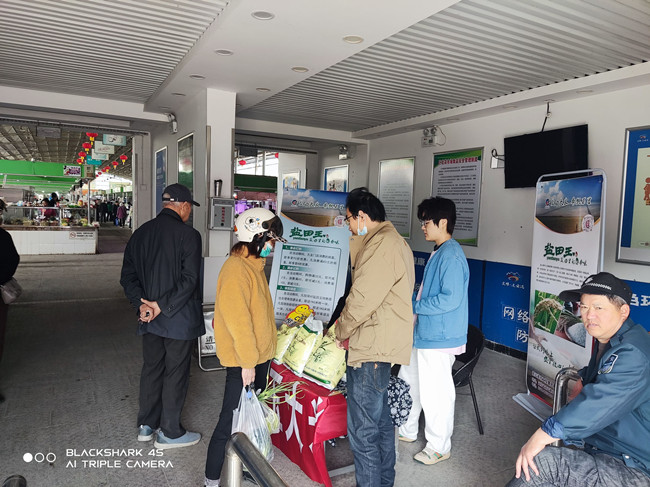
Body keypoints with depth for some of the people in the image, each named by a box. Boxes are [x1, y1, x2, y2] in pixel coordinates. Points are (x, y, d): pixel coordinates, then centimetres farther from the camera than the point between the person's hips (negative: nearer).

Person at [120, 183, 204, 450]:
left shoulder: (140, 233, 5)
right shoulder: (188, 235, -15)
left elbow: (128, 276, 4)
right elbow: (189, 280, -22)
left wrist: (142, 304, -4)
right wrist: (162, 305, -17)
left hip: (149, 318, 7)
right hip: (180, 319, -6)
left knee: (151, 368, 19)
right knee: (176, 373, 7)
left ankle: (146, 425, 34)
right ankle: (169, 433, 20)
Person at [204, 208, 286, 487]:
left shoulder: (253, 265, 10)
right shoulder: (236, 270, -22)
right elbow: (237, 321, -24)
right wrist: (247, 362, -20)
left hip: (259, 357, 10)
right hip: (243, 362, -10)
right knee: (232, 421, 1)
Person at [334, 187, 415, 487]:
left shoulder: (381, 245, -20)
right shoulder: (394, 241, 15)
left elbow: (361, 299, -20)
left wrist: (341, 332, -5)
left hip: (371, 349, -11)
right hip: (382, 346, 11)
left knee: (362, 430, 0)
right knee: (380, 419, 23)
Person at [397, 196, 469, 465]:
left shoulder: (451, 256, -20)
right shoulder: (438, 252, 12)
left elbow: (451, 299, -26)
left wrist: (415, 307, -19)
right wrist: (413, 305, 11)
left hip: (439, 337, -11)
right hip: (424, 333, 11)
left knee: (436, 393, 4)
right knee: (409, 382, 21)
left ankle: (439, 446, 22)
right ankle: (406, 430, 39)